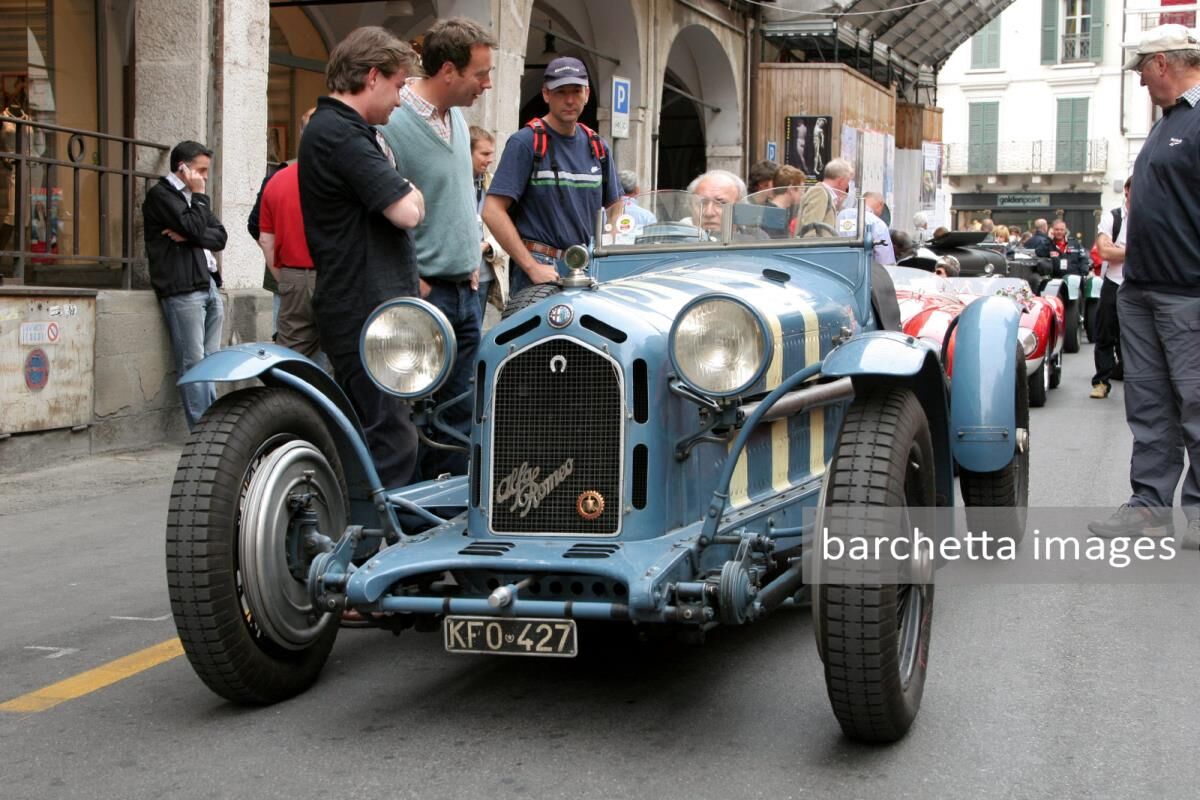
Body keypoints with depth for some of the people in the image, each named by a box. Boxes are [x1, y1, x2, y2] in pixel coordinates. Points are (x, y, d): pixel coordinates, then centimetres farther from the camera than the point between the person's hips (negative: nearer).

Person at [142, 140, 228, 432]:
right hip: (182, 288, -8)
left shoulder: (193, 197, 23)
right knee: (193, 364, -9)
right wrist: (199, 196, 0)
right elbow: (195, 228, -13)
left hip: (208, 284, 8)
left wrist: (188, 236, -5)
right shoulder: (160, 194, -1)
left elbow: (220, 237, 12)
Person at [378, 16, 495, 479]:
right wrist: (413, 284, -14)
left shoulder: (457, 119, 12)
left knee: (458, 415, 12)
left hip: (465, 293, 8)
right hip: (421, 296, -8)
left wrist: (471, 261, 15)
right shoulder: (391, 125, -16)